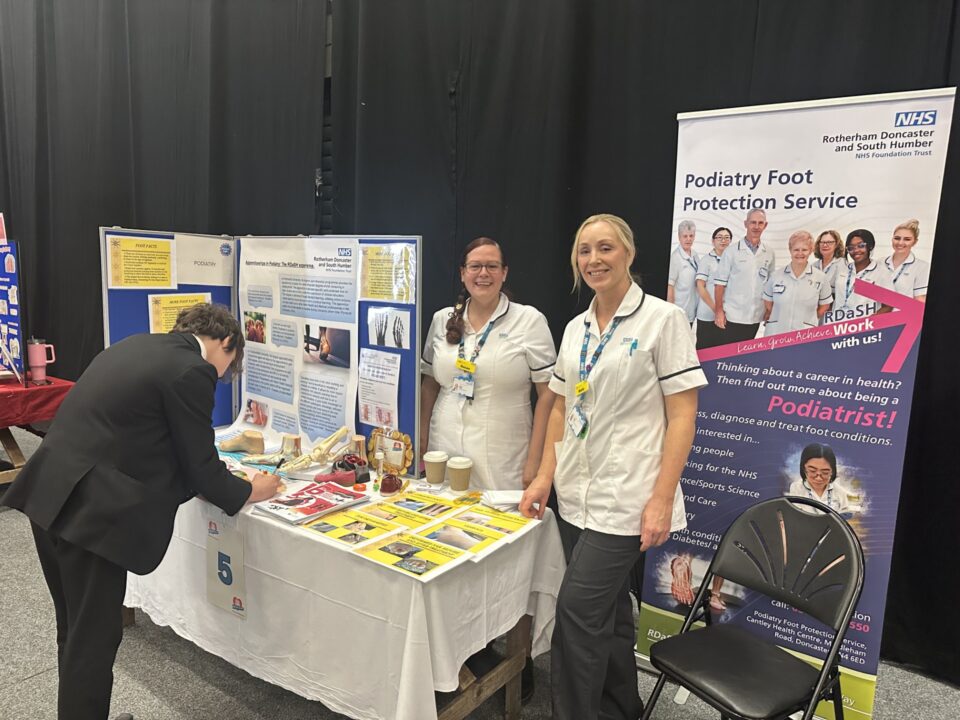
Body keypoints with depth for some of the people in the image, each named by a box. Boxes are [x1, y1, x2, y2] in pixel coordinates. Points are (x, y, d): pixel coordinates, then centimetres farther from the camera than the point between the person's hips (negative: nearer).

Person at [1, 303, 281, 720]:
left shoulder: (137, 346, 14)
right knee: (93, 639, 8)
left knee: (76, 630, 23)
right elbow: (201, 466, -8)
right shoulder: (192, 371, -13)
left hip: (50, 497, 9)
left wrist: (213, 478, 29)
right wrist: (249, 492, 10)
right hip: (91, 513, -9)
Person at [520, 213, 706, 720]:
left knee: (577, 609, -6)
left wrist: (662, 498, -16)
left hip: (625, 499, -6)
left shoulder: (662, 319, -8)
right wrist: (545, 477, 7)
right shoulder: (575, 328, 10)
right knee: (607, 610, 17)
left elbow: (681, 415, -11)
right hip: (575, 495, 6)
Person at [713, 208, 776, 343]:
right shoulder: (732, 251, -6)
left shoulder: (769, 253, 6)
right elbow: (720, 283, -5)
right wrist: (719, 311, -9)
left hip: (755, 317, 4)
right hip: (733, 316, -3)